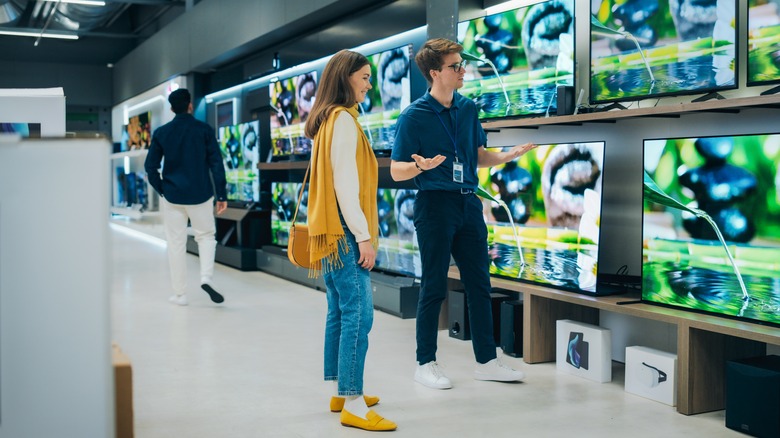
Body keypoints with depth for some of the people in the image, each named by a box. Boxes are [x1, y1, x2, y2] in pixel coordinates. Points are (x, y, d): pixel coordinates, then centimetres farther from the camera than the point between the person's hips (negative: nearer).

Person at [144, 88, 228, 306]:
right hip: (200, 195, -1)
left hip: (172, 196, 1)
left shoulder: (161, 133, 0)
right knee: (206, 236, 17)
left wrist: (161, 189, 12)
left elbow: (150, 166, 0)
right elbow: (216, 164, -6)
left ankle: (179, 294, 11)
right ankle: (205, 277, -6)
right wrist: (222, 195, -2)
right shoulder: (205, 130, -4)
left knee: (176, 244, 7)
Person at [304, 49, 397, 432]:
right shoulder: (344, 120, -12)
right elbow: (345, 184, -18)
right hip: (345, 232, -10)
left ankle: (341, 392, 22)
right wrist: (364, 236, -18)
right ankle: (352, 404, -10)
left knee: (340, 312, 14)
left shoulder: (326, 120, 17)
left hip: (331, 232, 10)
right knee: (358, 314, -11)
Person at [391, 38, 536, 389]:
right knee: (434, 288, 1)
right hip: (435, 204, -6)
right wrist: (422, 166, -26)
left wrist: (513, 153, 1)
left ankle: (487, 361, 19)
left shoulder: (468, 109, 9)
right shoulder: (413, 116, -7)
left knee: (479, 284, 9)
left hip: (469, 203, 6)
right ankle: (426, 363, 13)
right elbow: (396, 171, -6)